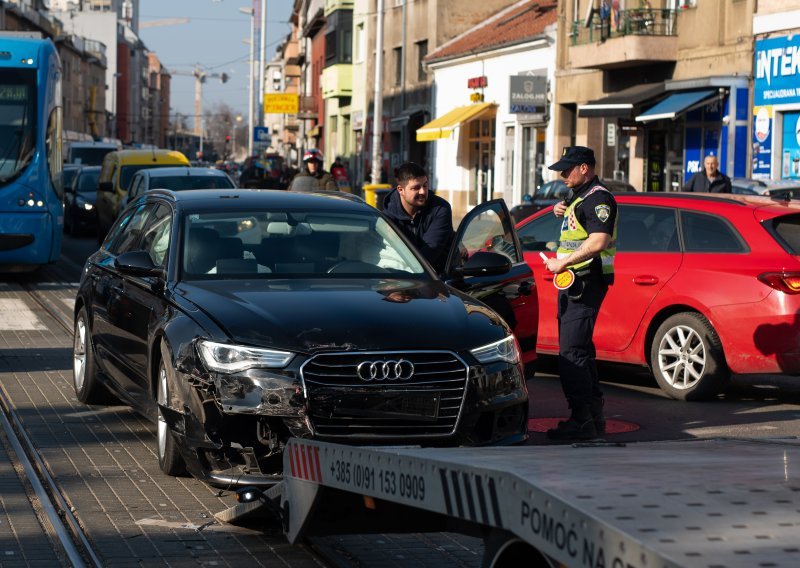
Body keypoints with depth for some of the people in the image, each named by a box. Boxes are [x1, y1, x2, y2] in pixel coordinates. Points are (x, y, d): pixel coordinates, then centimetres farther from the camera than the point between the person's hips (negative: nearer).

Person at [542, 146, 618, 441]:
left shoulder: (598, 198, -14)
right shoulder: (579, 196, 19)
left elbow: (599, 241, -27)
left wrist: (563, 262, -23)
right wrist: (560, 209, 18)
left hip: (586, 283, -11)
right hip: (573, 283, 11)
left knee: (572, 352, -14)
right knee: (580, 350, 15)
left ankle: (582, 420, -15)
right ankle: (593, 415, 22)